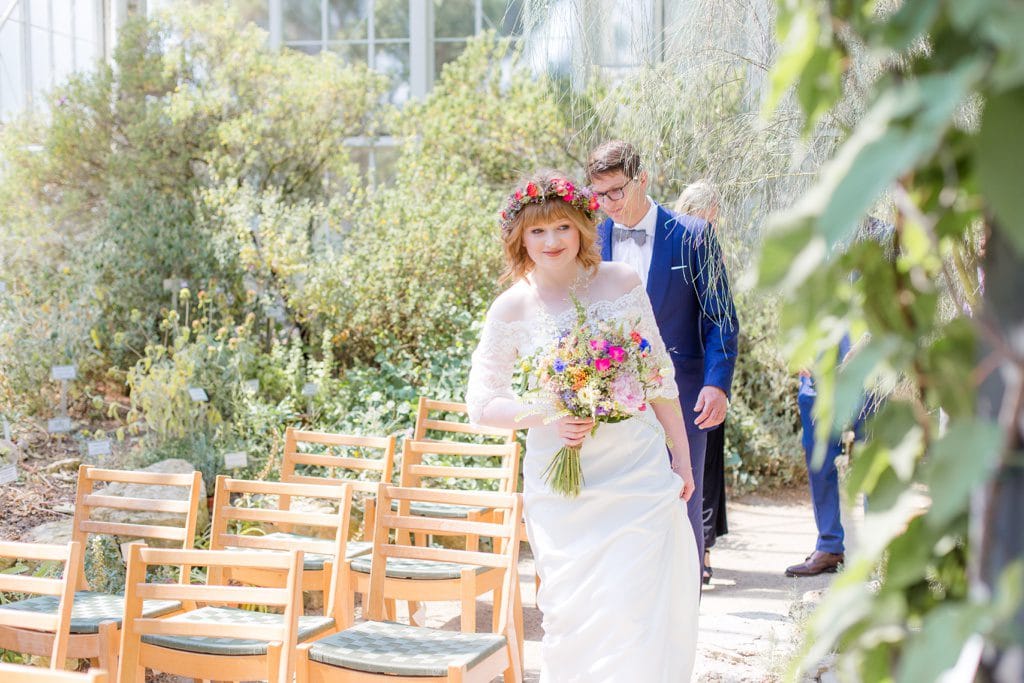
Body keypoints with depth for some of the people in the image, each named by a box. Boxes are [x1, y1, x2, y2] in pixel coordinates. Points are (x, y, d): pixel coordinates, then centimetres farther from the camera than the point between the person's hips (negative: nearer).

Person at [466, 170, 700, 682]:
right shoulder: (512, 308, -4)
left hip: (638, 474, 1)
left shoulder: (621, 284, 0)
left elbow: (659, 375, 9)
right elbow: (481, 403, -1)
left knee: (640, 609, -2)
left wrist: (681, 457, 10)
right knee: (575, 614, 5)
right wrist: (547, 416, -17)